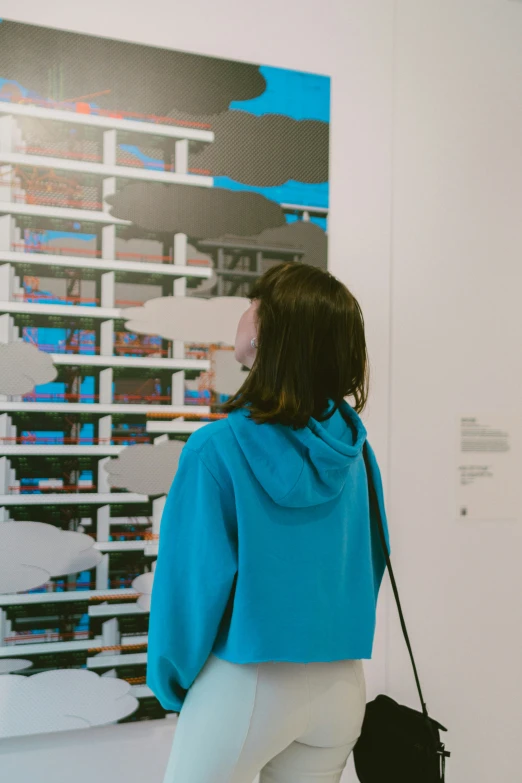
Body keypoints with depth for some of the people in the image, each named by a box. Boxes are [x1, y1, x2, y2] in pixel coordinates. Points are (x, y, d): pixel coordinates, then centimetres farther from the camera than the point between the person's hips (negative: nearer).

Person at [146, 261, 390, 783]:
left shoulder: (216, 449, -17)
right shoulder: (352, 446, -4)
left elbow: (193, 577, -13)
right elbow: (369, 558, 7)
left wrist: (170, 683, 1)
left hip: (246, 683, -4)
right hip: (343, 685, 5)